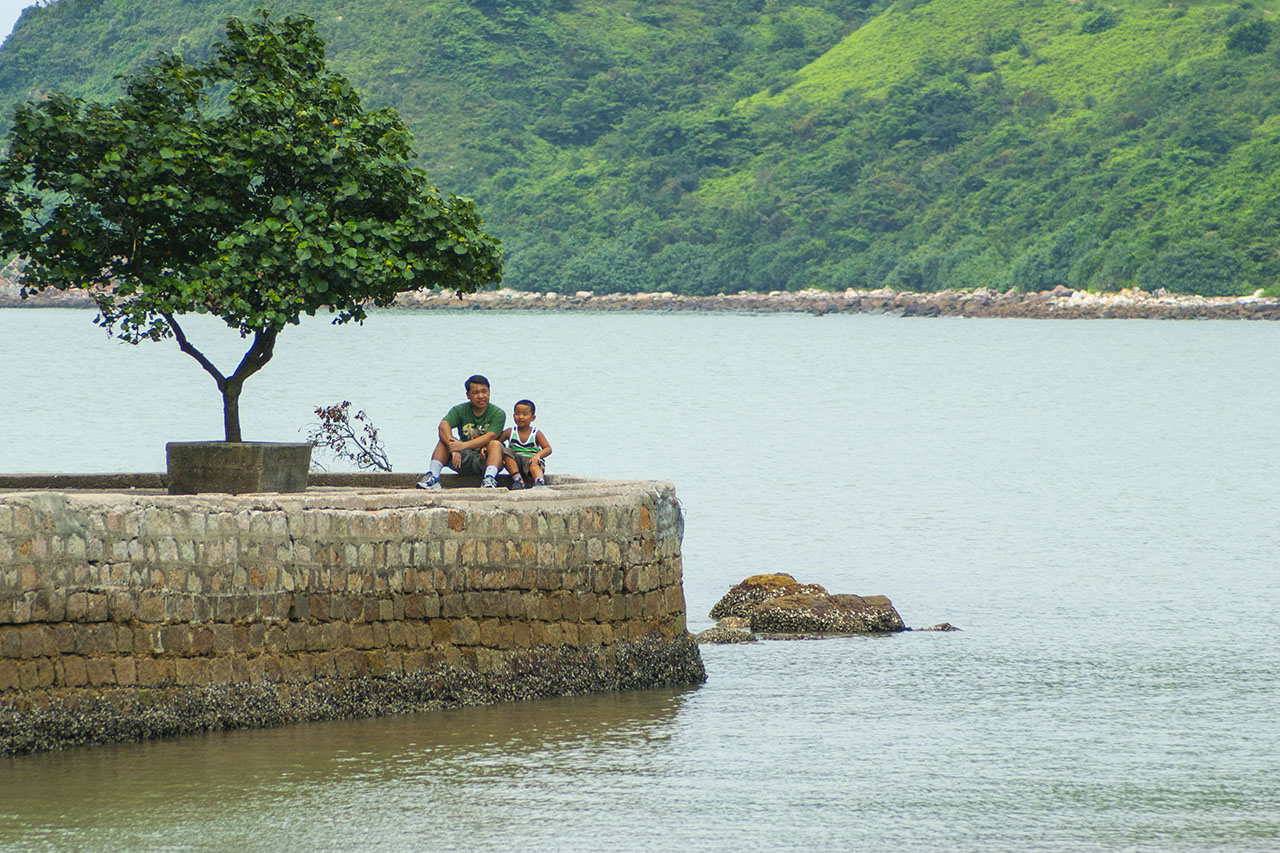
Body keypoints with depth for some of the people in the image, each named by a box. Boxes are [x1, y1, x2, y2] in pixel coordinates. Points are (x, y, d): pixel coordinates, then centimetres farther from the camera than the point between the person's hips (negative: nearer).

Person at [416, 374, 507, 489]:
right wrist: (453, 448, -37)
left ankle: (489, 478, -51)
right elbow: (444, 426, -16)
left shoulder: (498, 414, -4)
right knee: (444, 440, -18)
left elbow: (490, 437, -20)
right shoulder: (460, 410, 3)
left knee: (495, 444, -30)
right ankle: (432, 477, -32)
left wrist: (464, 445, -34)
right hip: (464, 459, 2)